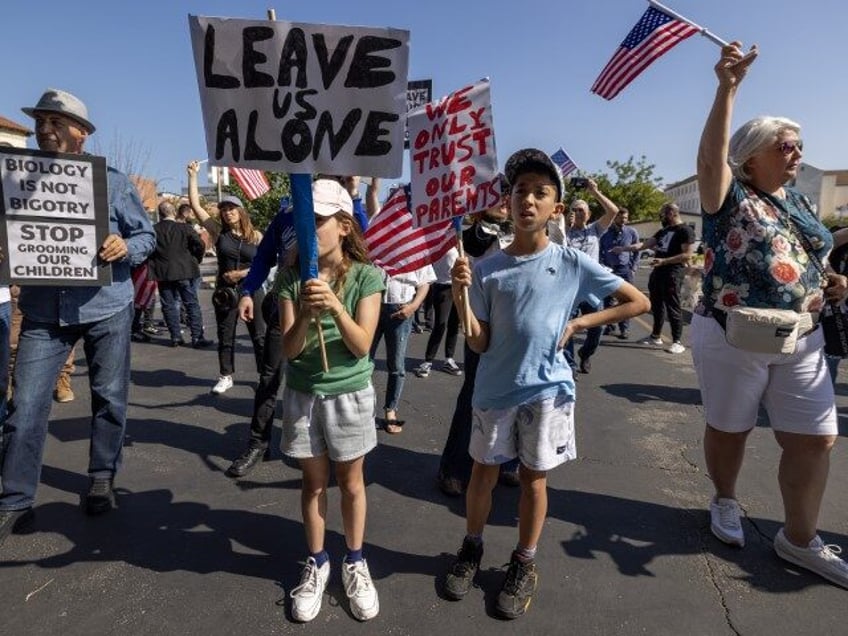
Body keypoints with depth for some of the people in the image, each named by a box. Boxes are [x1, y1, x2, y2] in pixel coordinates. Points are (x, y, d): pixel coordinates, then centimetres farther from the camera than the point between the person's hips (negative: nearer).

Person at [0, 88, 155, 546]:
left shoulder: (112, 182, 1)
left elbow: (147, 235, 3)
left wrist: (126, 247, -18)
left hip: (106, 308, -1)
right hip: (43, 311, 1)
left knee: (109, 398, 9)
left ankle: (102, 478, 28)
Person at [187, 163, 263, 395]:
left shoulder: (256, 236, 1)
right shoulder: (218, 231, 1)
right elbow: (195, 205, -3)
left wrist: (242, 273, -13)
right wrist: (193, 176, -5)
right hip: (225, 290, 1)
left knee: (260, 335, 4)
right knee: (225, 336, 9)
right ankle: (226, 376, 22)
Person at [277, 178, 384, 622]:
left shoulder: (366, 276, -11)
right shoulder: (292, 277, -5)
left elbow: (362, 345, -16)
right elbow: (289, 349, -10)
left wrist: (335, 306, -31)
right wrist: (305, 314, -29)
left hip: (349, 394, -1)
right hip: (303, 394, 2)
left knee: (350, 481, 13)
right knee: (314, 481, 14)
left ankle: (354, 562, 33)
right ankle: (316, 564, 33)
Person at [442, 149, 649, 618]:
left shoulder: (573, 263, -7)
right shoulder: (487, 269, -5)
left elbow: (638, 302, 0)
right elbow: (478, 344, -5)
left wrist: (578, 323, -7)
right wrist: (461, 294, -19)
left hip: (546, 389, -1)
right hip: (494, 389, 1)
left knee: (534, 476, 13)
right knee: (483, 469, 15)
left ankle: (524, 565, 33)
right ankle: (472, 548, 38)